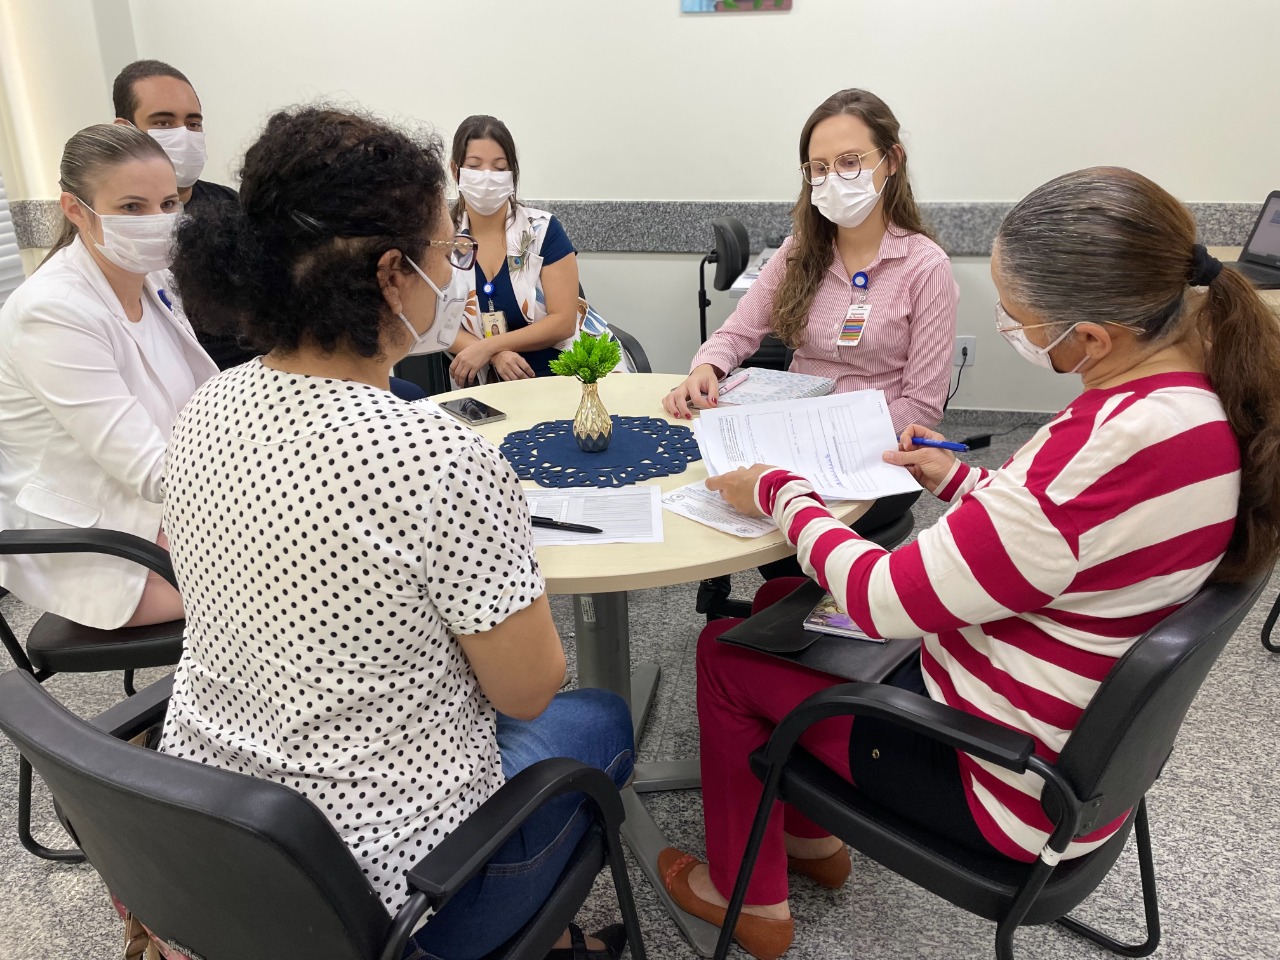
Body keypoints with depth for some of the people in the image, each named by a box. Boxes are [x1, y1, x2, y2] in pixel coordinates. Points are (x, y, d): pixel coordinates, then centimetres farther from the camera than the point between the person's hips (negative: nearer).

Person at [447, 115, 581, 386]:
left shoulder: (543, 230, -3)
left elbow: (563, 321, -8)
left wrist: (487, 346, -16)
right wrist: (496, 355, -17)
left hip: (561, 374, -1)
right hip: (489, 386, 1)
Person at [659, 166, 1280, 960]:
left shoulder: (1128, 442, -36)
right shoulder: (1200, 393, -6)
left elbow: (888, 601, -28)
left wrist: (782, 496, -14)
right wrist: (960, 482, 5)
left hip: (1007, 786, -9)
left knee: (725, 653, 6)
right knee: (779, 601, 19)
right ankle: (813, 840, 37)